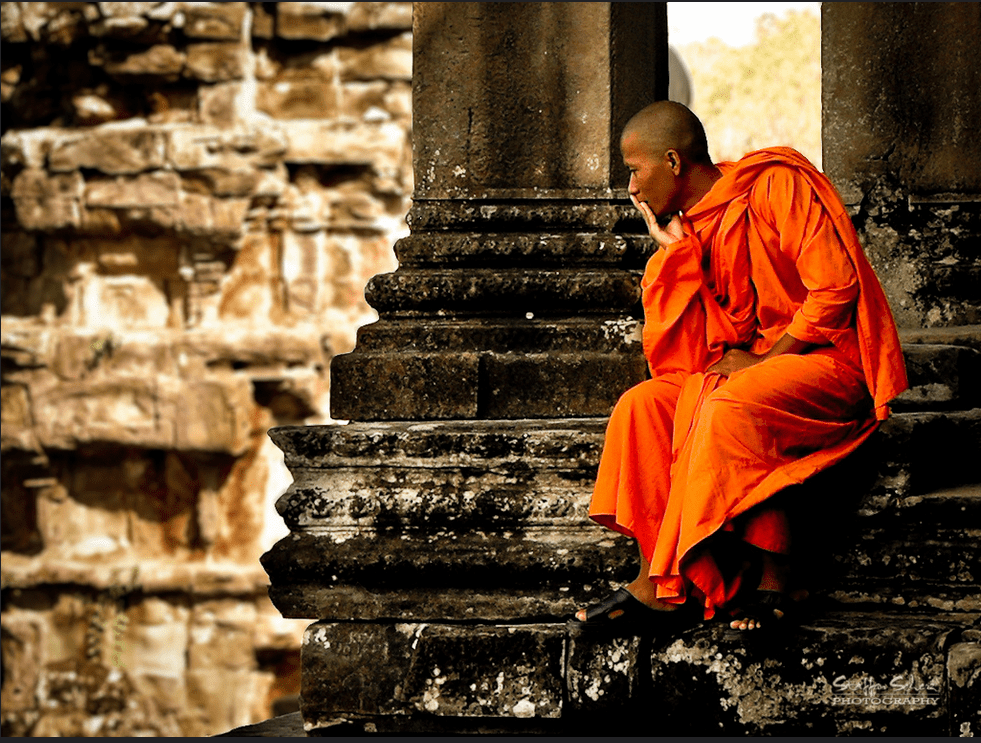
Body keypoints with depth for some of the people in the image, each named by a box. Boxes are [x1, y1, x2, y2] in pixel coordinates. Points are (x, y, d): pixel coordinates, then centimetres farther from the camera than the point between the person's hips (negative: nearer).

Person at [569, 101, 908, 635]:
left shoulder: (776, 184, -11)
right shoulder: (689, 227, 11)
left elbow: (835, 287, -18)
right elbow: (677, 359, 4)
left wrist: (764, 360, -16)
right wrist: (671, 249, -1)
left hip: (828, 360, -8)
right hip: (745, 365, 8)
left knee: (730, 409, -34)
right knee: (643, 405, -12)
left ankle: (771, 577, -26)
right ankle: (656, 584, -20)